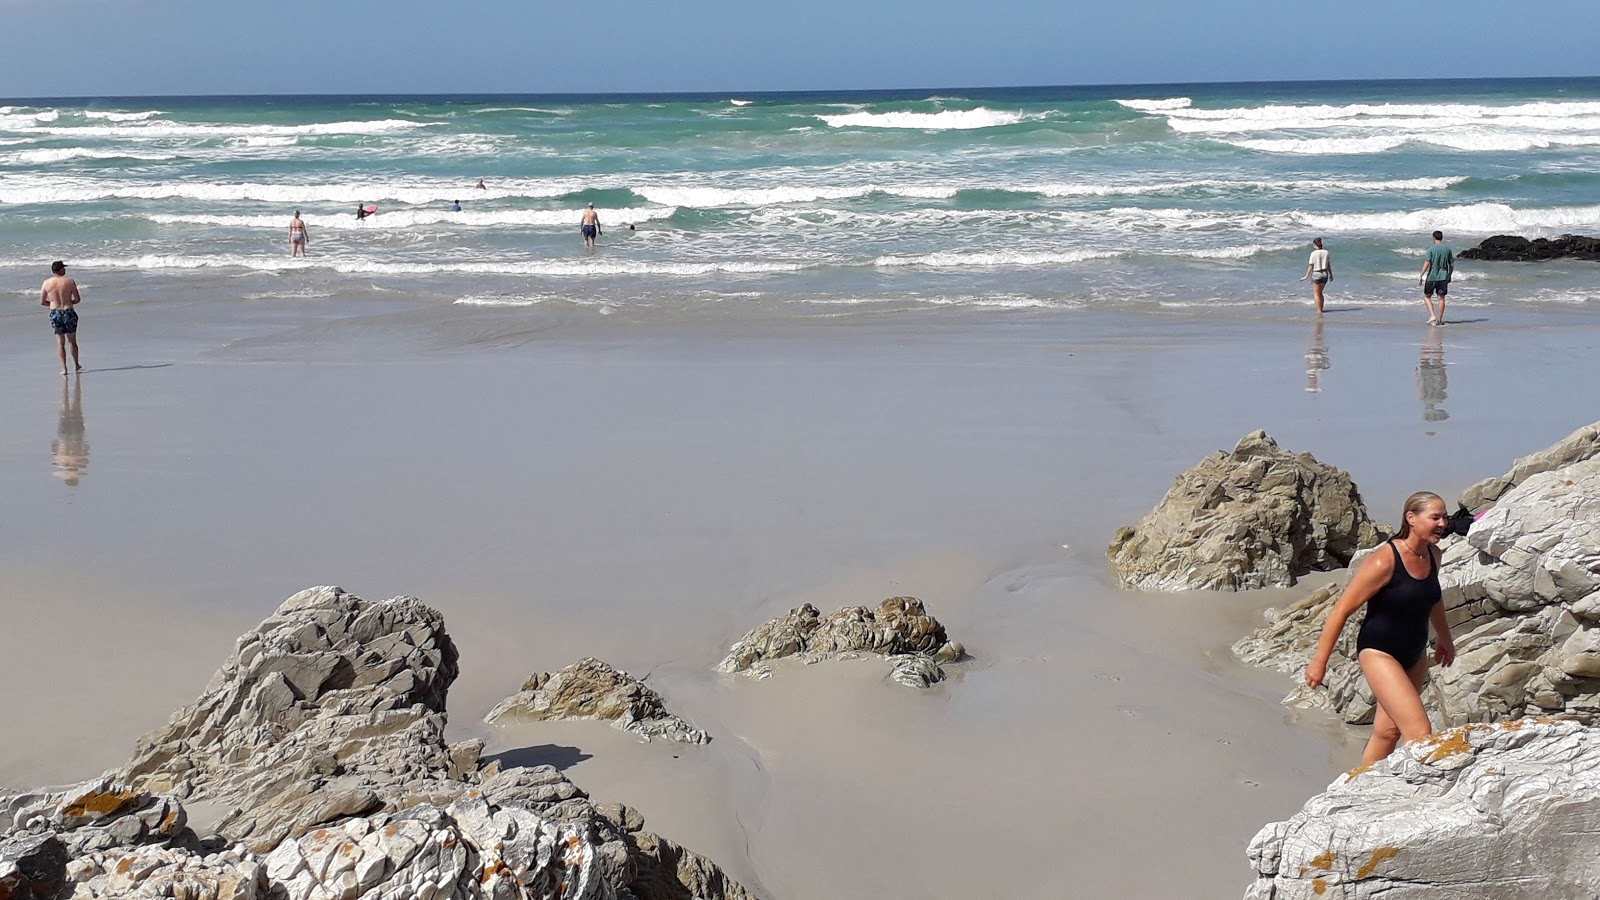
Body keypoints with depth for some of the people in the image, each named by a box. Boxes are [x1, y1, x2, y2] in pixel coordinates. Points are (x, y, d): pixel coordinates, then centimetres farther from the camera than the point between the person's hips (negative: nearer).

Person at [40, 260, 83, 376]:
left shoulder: (47, 283, -2)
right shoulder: (70, 282, -8)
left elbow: (42, 302, 1)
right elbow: (77, 299, -4)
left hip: (55, 313, 1)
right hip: (69, 312, -1)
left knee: (60, 342, 8)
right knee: (72, 341, 15)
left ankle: (64, 368, 0)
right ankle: (77, 365, 27)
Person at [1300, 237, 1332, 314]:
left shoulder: (1314, 253, -13)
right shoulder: (1326, 252, 0)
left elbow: (1311, 266, -12)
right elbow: (1328, 265, 6)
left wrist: (1306, 276, -5)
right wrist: (1331, 275, 17)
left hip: (1316, 274, -5)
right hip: (1324, 274, 5)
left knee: (1317, 294, 4)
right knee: (1320, 293, 21)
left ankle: (1319, 311, -1)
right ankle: (1321, 309, 26)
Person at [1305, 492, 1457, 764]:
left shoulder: (1432, 555, 0)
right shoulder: (1384, 561, -23)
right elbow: (1342, 610, -18)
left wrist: (1444, 637, 35)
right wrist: (1319, 661, -14)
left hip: (1414, 655, 8)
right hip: (1379, 653, -8)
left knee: (1388, 731, 12)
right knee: (1420, 732, -16)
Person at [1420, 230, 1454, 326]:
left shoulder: (1431, 249, -8)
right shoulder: (1447, 249, 4)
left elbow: (1427, 263, -14)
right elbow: (1451, 265, 7)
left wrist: (1421, 276, -11)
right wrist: (1449, 276, 20)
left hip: (1432, 277, -3)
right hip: (1443, 277, 3)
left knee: (1426, 296, 11)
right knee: (1441, 298, 8)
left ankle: (1432, 316, -2)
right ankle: (1439, 319, 10)